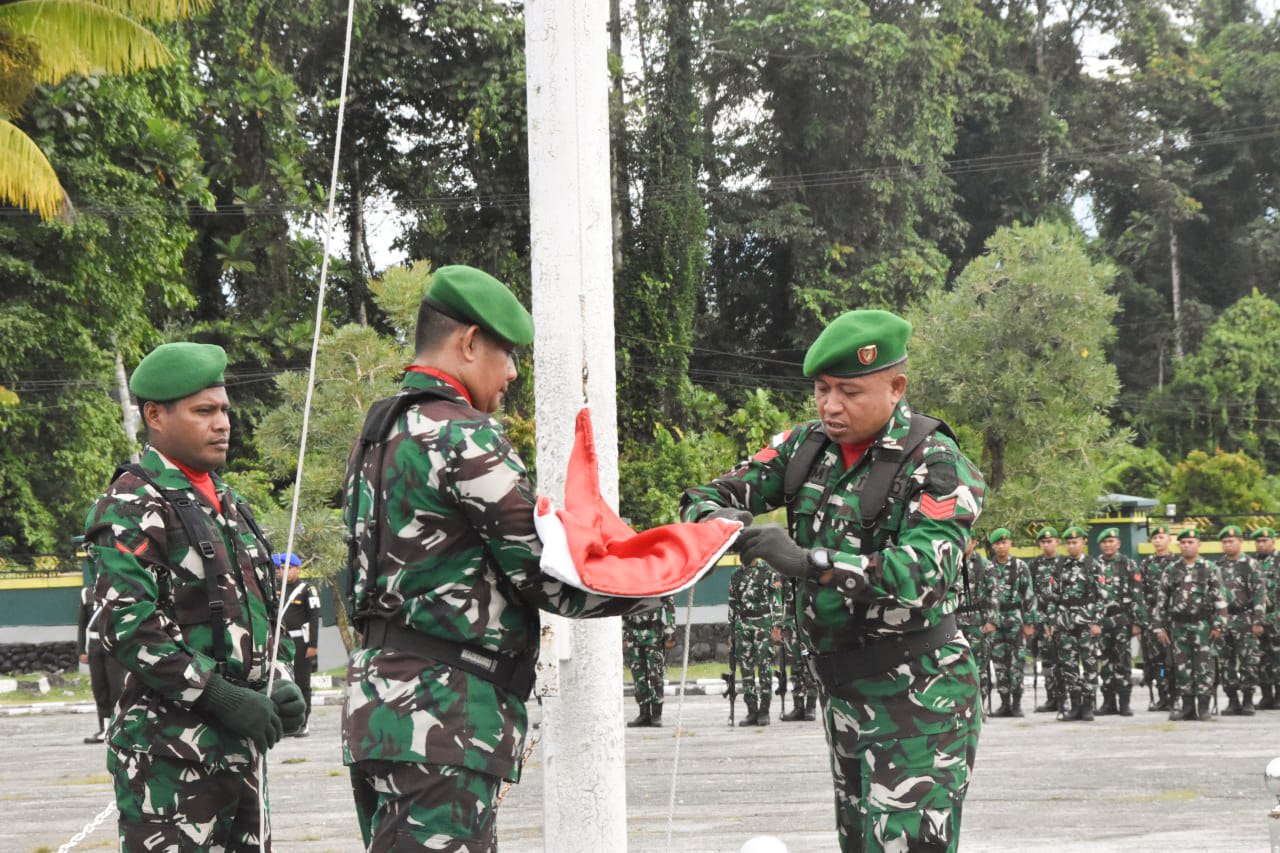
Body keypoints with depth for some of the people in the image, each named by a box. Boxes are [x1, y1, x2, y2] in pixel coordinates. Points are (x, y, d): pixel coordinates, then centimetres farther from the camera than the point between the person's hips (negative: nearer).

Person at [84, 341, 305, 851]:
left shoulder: (229, 505, 18)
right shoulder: (132, 507, -9)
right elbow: (126, 626, -19)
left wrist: (280, 682, 6)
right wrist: (221, 696, -21)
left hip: (239, 746, 8)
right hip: (170, 753, -8)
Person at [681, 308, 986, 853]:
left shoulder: (937, 467, -15)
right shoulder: (808, 446, 5)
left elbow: (922, 573, -30)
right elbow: (706, 498, 4)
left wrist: (808, 561, -40)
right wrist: (717, 517, -22)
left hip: (917, 701, -7)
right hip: (842, 694, 7)